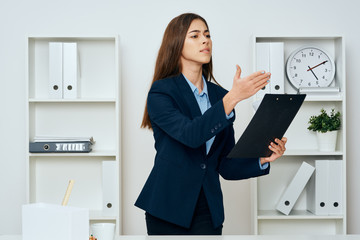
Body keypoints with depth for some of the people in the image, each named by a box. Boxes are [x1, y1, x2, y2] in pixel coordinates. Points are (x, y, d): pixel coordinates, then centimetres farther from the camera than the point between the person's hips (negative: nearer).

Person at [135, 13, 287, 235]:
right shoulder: (162, 92, -5)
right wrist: (233, 98, -29)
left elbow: (226, 166, 8)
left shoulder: (220, 96, 9)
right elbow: (190, 134, -24)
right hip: (169, 205, -3)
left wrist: (262, 159, -9)